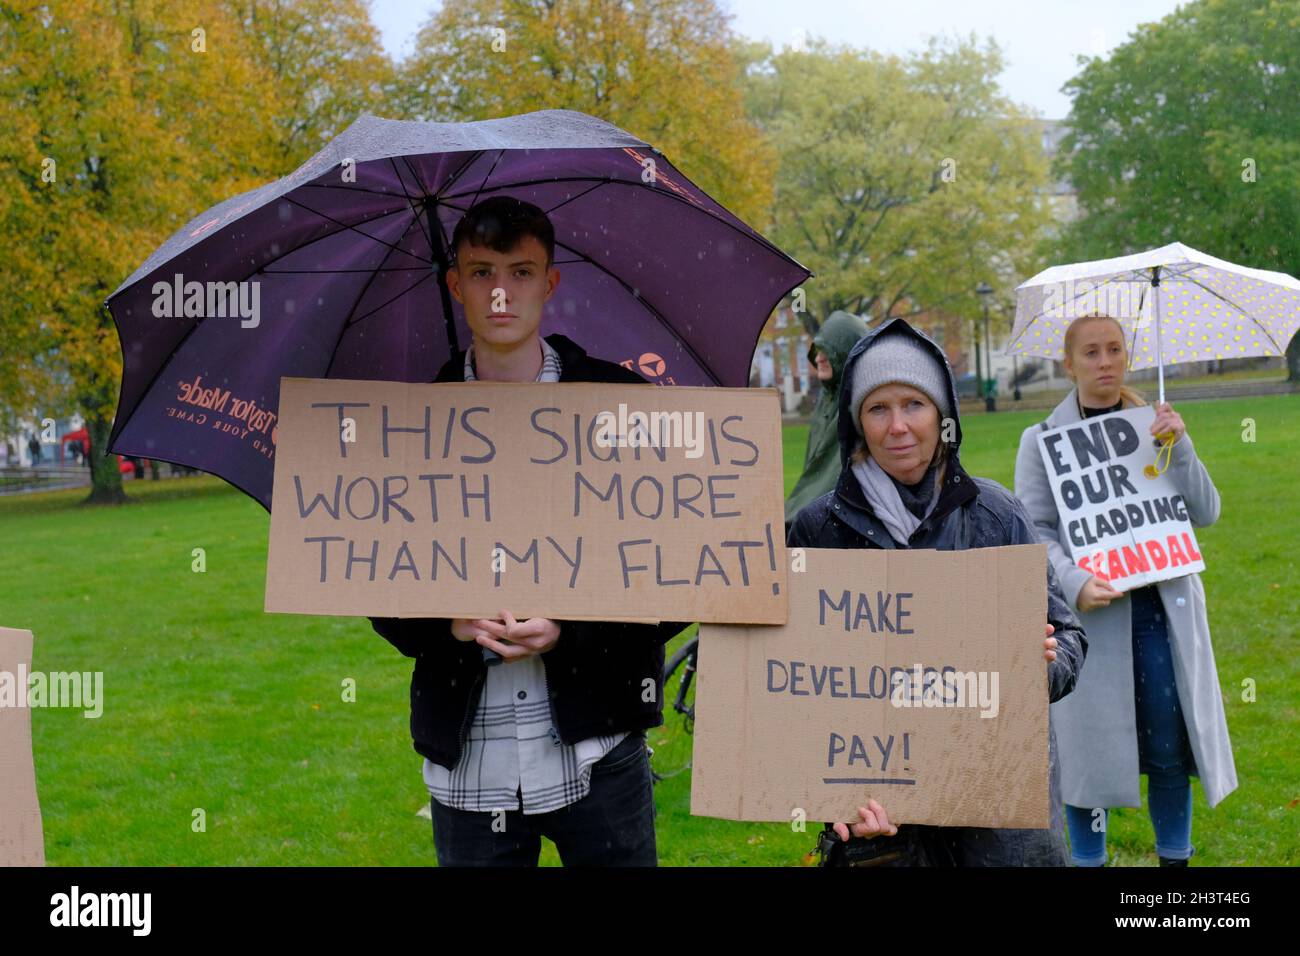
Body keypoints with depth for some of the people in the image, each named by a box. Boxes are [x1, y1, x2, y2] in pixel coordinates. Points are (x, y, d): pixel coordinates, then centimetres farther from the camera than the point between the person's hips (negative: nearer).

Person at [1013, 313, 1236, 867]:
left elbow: (1205, 513, 5)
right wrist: (1075, 584, -19)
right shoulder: (1042, 440, 3)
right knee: (1090, 745, 1)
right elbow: (1034, 530, -3)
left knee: (1171, 751, 3)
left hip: (1163, 608, 2)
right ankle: (1088, 858, 15)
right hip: (1090, 613, -2)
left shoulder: (1156, 427, 10)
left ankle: (1175, 858, 19)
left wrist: (1180, 447, -9)